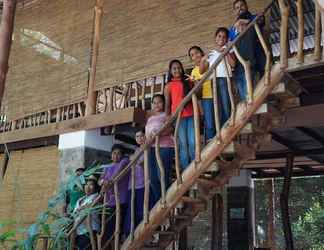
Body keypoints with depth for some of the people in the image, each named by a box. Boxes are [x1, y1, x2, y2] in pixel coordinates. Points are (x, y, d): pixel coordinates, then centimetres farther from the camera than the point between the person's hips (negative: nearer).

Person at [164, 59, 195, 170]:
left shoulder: (188, 82, 13)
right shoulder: (168, 86, 7)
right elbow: (167, 104, 5)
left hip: (191, 115, 2)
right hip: (178, 117, -2)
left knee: (193, 142, -2)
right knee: (183, 143, 0)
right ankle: (186, 168, 5)